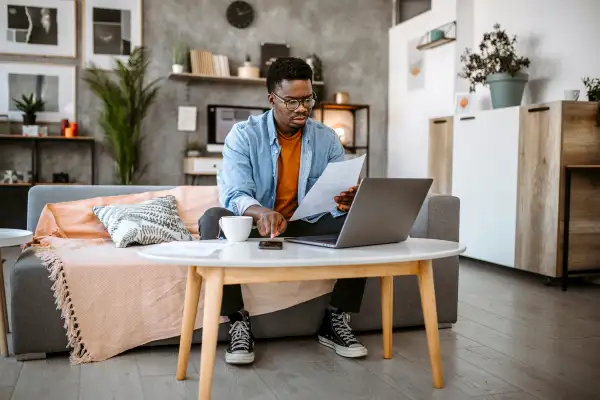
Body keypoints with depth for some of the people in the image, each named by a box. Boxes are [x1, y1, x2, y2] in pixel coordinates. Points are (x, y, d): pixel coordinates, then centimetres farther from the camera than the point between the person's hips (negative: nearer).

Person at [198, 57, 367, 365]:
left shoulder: (326, 138, 0)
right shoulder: (243, 135, -10)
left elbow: (341, 194, -5)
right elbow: (235, 195, -23)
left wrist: (348, 201, -32)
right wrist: (262, 213, -47)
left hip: (305, 226, 3)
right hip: (253, 226, -2)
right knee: (213, 219, -33)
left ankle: (335, 320, -11)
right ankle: (238, 322, -24)